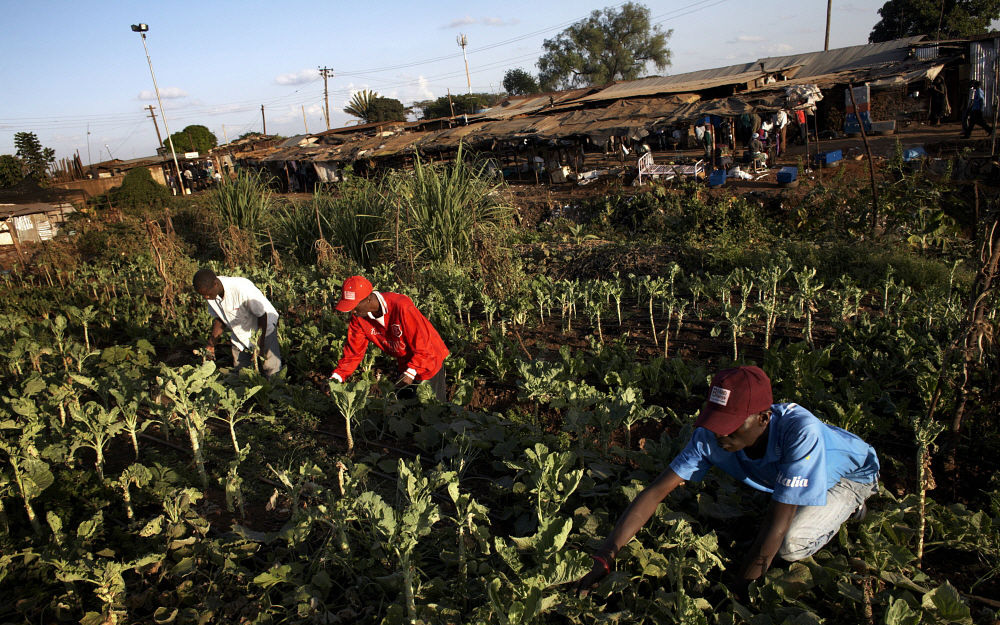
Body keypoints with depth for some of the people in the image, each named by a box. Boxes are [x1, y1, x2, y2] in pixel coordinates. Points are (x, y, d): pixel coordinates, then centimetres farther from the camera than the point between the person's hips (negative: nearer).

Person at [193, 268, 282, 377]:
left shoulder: (242, 288, -34)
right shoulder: (210, 292, -14)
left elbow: (262, 315, -24)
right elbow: (219, 318, 2)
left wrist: (260, 345, -21)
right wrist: (211, 344, -7)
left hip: (263, 330, -6)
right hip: (239, 334, 6)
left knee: (272, 372, -4)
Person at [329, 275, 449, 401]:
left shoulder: (401, 306, -34)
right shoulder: (358, 317, -14)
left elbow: (423, 342, -28)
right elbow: (353, 351, -6)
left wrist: (411, 372, -31)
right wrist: (336, 377, -17)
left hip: (429, 360, -6)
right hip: (405, 364, 6)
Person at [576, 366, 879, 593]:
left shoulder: (800, 431, -45)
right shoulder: (711, 436, -31)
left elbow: (779, 519, -40)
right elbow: (657, 490, -29)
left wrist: (740, 587, -31)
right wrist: (604, 557, -35)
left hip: (853, 472, -5)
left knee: (790, 545, -23)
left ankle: (850, 504, 5)